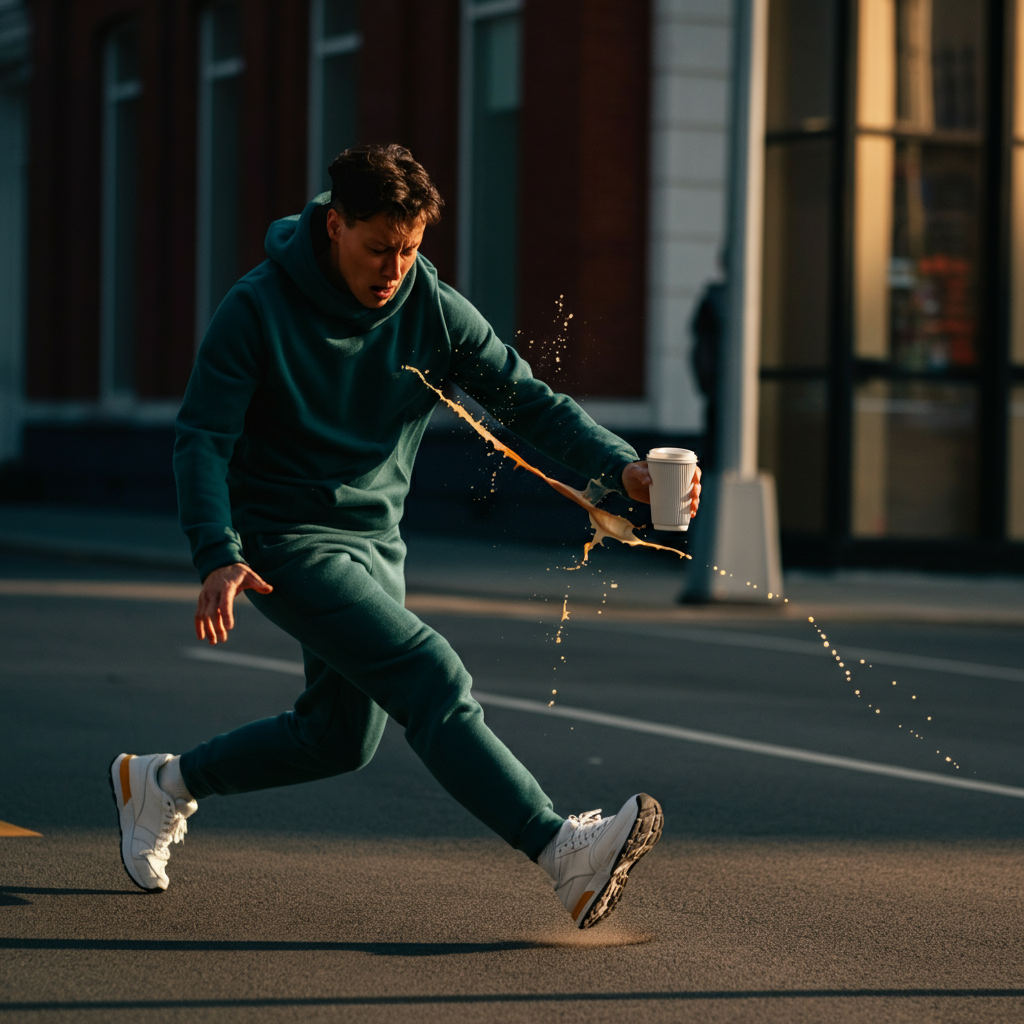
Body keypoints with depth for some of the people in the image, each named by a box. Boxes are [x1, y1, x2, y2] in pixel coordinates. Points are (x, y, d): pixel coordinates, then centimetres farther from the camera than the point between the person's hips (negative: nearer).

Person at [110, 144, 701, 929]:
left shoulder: (435, 311, -4)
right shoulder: (257, 310, -15)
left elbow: (529, 400, -7)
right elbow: (202, 438, -16)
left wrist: (623, 468, -24)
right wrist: (218, 558, -31)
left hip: (377, 541, 7)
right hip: (285, 540, -7)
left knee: (342, 735, 15)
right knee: (429, 674, -22)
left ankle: (162, 783, 35)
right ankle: (564, 851, -31)